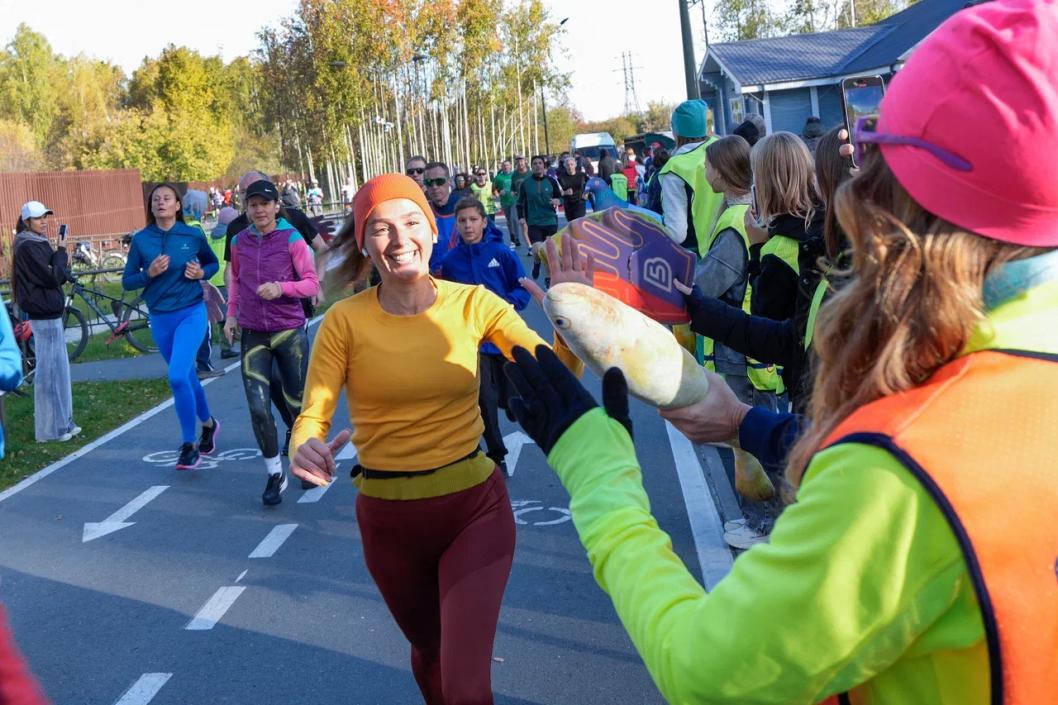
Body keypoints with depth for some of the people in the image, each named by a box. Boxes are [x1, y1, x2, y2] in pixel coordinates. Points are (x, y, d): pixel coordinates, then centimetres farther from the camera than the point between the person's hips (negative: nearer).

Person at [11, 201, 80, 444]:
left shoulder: (38, 244, 15)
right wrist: (61, 253, -6)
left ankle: (62, 422, 23)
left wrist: (60, 261, -5)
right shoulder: (28, 247, -14)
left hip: (49, 312, 10)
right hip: (43, 315, -10)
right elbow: (51, 277, -19)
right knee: (49, 371, -5)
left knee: (58, 369, 15)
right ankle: (50, 428, 1)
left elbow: (59, 276, 15)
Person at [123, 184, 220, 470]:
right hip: (160, 318, 3)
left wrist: (202, 273, -9)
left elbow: (212, 263, 12)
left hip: (191, 313, -3)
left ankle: (189, 444, -5)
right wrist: (149, 273, -16)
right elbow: (127, 282, 2)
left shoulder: (193, 236, -4)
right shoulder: (141, 240, -1)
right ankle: (208, 423, 42)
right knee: (187, 376, 16)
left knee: (177, 377, -18)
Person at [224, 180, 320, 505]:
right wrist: (231, 314, 10)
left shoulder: (292, 239, -6)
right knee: (258, 408, -6)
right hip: (253, 335, 3)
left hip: (290, 332, -2)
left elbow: (312, 283, -7)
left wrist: (282, 288, -23)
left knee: (298, 402, 8)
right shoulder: (239, 241, 5)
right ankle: (275, 474, 9)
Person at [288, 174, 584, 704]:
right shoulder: (345, 321, -11)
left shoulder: (473, 303, -9)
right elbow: (312, 416, -13)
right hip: (387, 516, 1)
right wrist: (304, 450, -36)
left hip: (475, 506, -1)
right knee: (428, 650, 25)